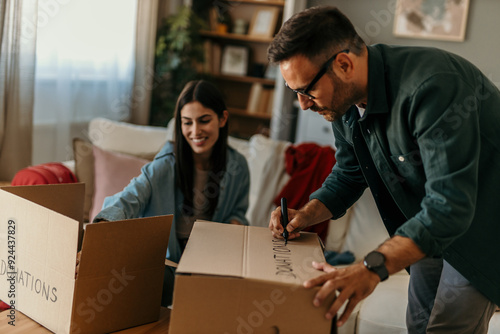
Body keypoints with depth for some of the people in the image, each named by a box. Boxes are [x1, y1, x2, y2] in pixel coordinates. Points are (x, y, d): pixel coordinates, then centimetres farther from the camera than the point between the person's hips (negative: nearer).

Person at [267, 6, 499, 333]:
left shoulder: (432, 85, -37)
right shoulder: (345, 100, -10)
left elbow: (449, 205, -41)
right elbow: (348, 176, 5)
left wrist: (373, 267, -49)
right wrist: (306, 215, -13)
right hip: (428, 220, 8)